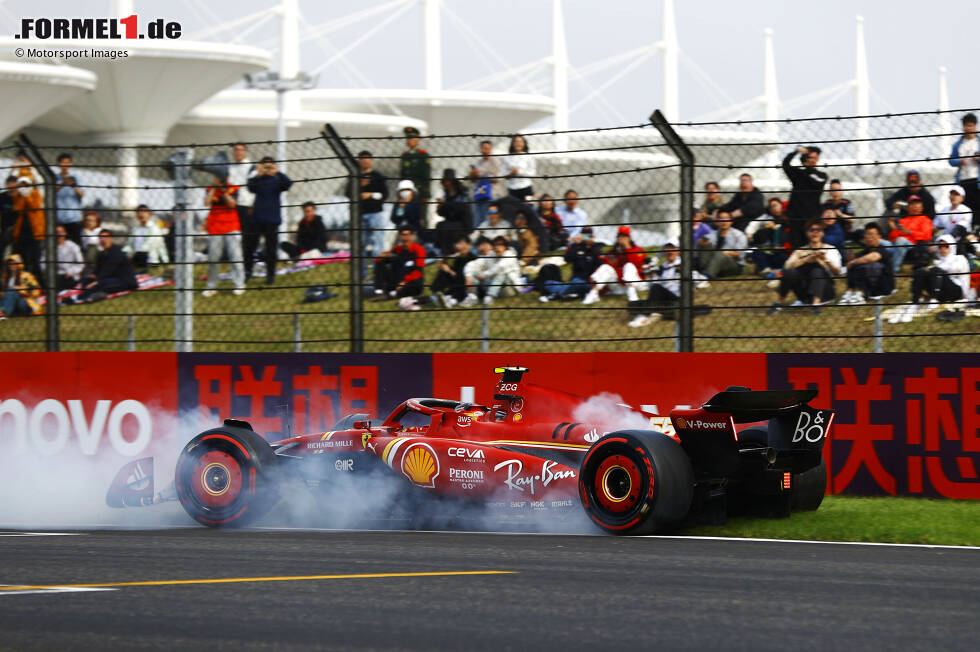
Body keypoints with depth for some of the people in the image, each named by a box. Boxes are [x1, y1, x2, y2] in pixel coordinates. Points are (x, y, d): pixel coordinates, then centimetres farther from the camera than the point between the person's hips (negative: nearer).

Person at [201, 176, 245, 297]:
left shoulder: (233, 189, 4)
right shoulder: (211, 190, 7)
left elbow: (232, 204, -9)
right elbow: (207, 202, -10)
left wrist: (224, 191, -16)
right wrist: (214, 188, -10)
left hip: (232, 227, -1)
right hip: (215, 227, 1)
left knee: (235, 254, -7)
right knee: (213, 257, 2)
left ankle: (238, 285, -5)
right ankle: (212, 287, 8)